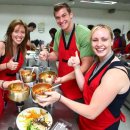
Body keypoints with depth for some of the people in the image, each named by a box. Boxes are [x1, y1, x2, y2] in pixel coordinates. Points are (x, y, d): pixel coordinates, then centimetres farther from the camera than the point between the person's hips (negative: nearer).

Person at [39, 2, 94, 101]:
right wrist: (47, 56, -9)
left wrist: (63, 78, -26)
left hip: (79, 87, -5)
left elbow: (86, 65, -21)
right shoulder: (58, 34, -2)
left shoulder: (84, 34, -21)